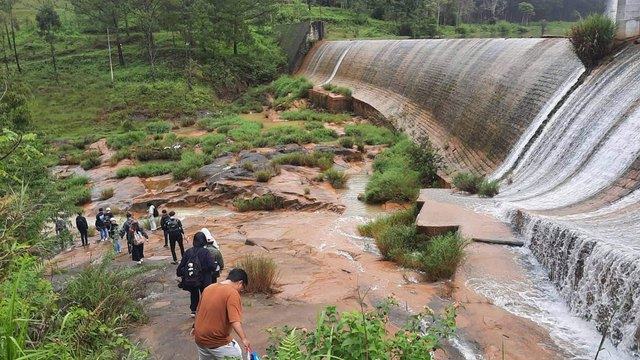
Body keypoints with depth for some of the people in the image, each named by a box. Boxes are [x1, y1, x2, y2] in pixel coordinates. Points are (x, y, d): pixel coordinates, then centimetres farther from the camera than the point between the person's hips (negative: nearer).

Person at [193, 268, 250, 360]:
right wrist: (243, 339, -35)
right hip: (218, 342, -7)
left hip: (200, 339, 7)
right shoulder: (232, 293, -17)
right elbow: (235, 321, -30)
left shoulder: (208, 288, 5)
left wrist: (196, 327, 32)